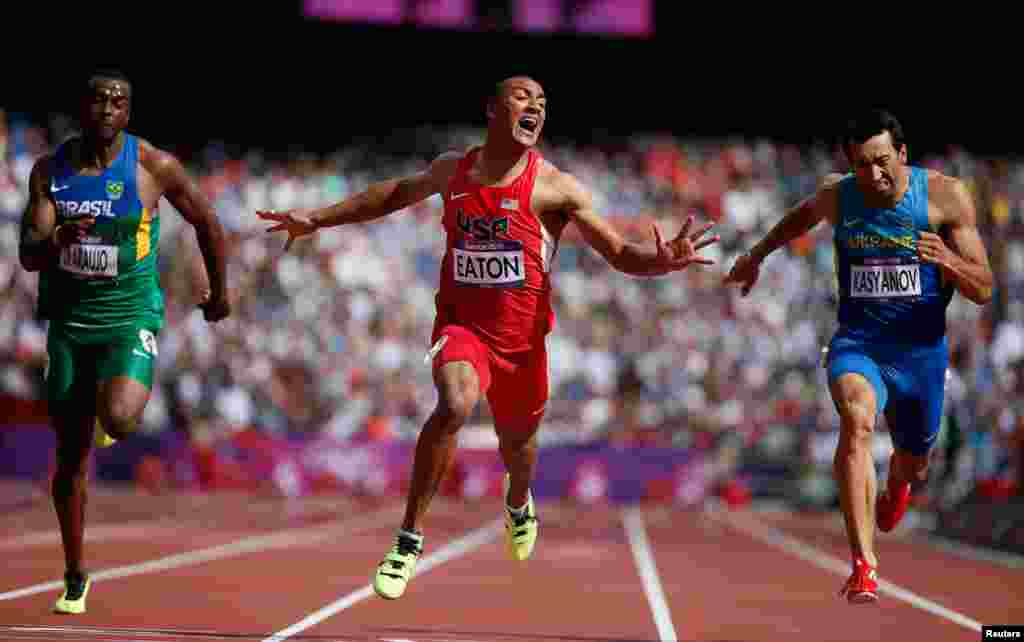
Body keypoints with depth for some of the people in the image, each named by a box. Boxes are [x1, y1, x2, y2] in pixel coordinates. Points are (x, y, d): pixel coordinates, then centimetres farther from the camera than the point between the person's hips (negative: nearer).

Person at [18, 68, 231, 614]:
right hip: (69, 319, 3)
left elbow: (206, 222, 6)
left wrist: (219, 292, 15)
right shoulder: (50, 170, -1)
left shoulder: (154, 167, -8)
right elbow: (28, 256, -5)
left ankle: (129, 397, 10)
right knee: (71, 456, 8)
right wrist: (54, 240, -28)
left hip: (130, 317, -3)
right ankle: (74, 577, 23)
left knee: (117, 420, -30)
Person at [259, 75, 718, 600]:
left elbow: (622, 255, -9)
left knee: (516, 441, 19)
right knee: (455, 406, -31)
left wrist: (664, 260, -31)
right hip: (461, 323, 0)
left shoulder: (555, 188, -10)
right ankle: (409, 539, -20)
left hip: (521, 336, 0)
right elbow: (400, 192, 20)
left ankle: (518, 504, 59)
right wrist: (318, 219, 22)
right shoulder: (452, 169, -1)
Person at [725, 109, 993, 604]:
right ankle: (864, 564, -39)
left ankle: (895, 488, 62)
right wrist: (755, 256, 28)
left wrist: (949, 261, -30)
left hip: (921, 350, 1)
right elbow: (803, 216, 22)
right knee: (857, 418, -33)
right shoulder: (836, 196, -5)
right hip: (857, 341, -1)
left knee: (913, 466, 19)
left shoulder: (945, 196, -11)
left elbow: (983, 291, -10)